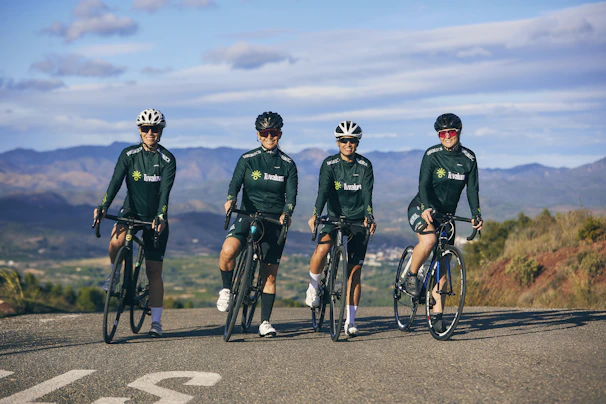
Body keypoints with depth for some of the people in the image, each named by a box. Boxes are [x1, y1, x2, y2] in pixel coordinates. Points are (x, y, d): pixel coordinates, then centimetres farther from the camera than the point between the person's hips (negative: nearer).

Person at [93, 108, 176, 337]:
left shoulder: (167, 159, -8)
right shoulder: (129, 155, -5)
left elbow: (165, 190, -19)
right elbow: (116, 181, -15)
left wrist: (161, 216, -35)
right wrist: (103, 207, -31)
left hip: (155, 217, -1)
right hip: (132, 211, 1)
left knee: (154, 271, -1)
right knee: (116, 240, -33)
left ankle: (156, 321, 8)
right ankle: (115, 272, -1)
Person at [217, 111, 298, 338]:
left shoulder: (288, 164, 5)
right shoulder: (248, 159, 3)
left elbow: (291, 194, -5)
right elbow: (235, 182, -10)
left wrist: (286, 213, -26)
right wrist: (231, 200, -32)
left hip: (274, 221, 1)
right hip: (248, 215, -1)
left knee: (269, 276, 2)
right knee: (228, 251, -30)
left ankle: (265, 322, 13)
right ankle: (226, 289, -3)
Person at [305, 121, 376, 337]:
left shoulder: (365, 166, -4)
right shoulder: (330, 164, -5)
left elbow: (367, 194, -16)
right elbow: (323, 190, -18)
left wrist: (369, 217, -34)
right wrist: (316, 215, -35)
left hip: (357, 220, 1)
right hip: (334, 217, -1)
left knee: (354, 271, -2)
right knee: (322, 248, -31)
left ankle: (350, 321, 4)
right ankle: (313, 287, -4)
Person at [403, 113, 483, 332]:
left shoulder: (468, 158, -1)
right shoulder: (432, 155, -13)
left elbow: (472, 189, -4)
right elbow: (424, 184, -21)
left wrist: (476, 214, -19)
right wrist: (426, 208, -38)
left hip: (446, 213, 4)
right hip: (422, 208, -4)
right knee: (429, 239, -36)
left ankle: (437, 313, 6)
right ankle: (411, 275, -11)